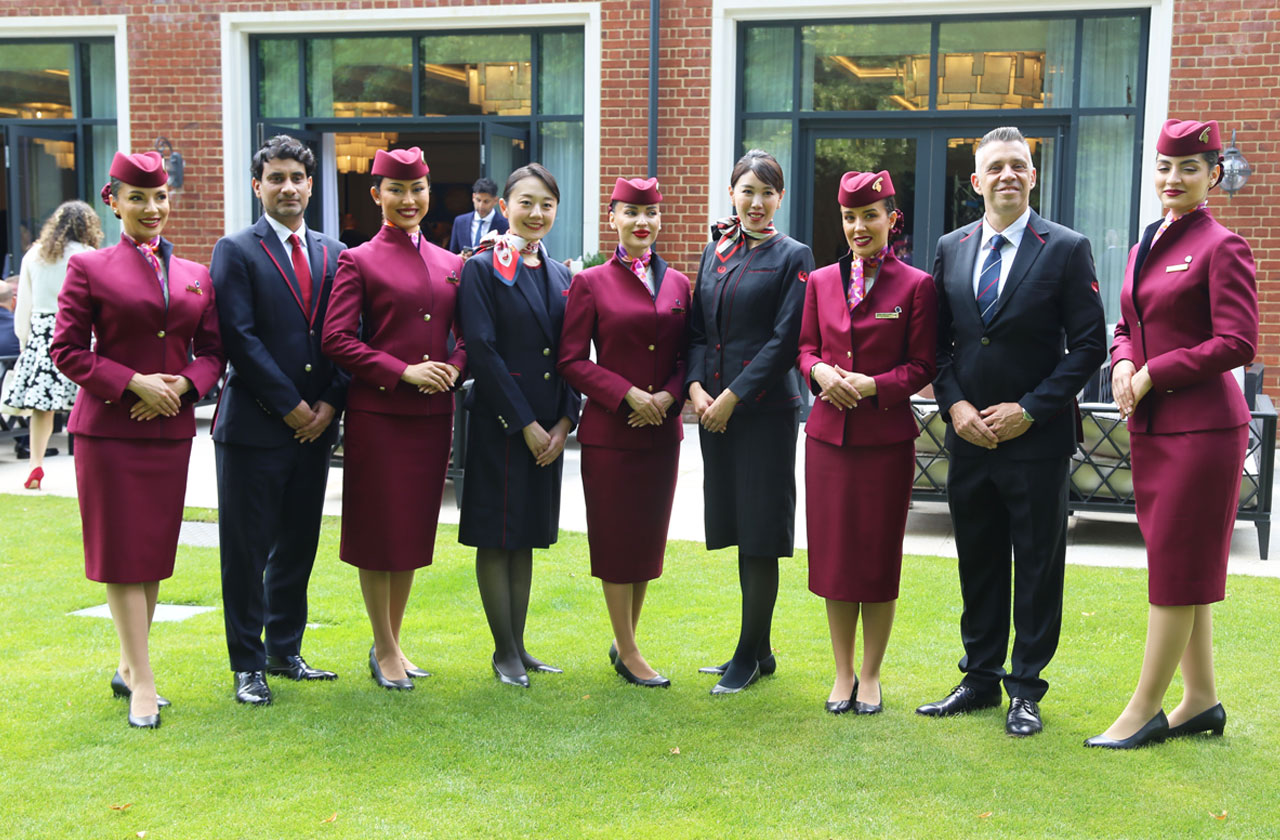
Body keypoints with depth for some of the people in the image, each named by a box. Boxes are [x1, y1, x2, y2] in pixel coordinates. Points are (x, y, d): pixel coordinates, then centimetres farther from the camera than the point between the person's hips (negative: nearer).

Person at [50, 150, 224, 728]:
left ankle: (128, 667, 24)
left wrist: (181, 385, -10)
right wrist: (133, 383, -15)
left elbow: (212, 350, 10)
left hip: (171, 428, 4)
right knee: (122, 552, -2)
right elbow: (66, 350, -5)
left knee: (156, 551, 9)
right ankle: (142, 684, 1)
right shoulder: (89, 268, -1)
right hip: (109, 428, -4)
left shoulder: (196, 275, 10)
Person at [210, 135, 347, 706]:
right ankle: (248, 665, 13)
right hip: (254, 424, -4)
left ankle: (284, 652, 26)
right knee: (246, 549, 2)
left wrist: (330, 404, -3)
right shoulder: (236, 251, -2)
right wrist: (290, 406, -12)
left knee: (298, 546, 12)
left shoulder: (334, 253, 12)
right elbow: (240, 339, -11)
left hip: (316, 424, 5)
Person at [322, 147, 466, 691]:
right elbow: (336, 339, -10)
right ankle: (384, 650, 17)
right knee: (378, 531, 3)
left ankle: (393, 642, 26)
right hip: (377, 415, -5)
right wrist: (403, 371, -16)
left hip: (433, 415, 5)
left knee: (415, 530, 11)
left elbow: (469, 335, 15)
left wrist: (454, 367, -6)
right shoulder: (358, 261, -3)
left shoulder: (450, 265, 11)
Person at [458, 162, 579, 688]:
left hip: (548, 425, 6)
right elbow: (482, 352, -13)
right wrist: (525, 424, -14)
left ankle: (518, 646, 22)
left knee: (526, 536, 13)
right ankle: (504, 652, 12)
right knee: (497, 537, 1)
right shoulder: (483, 269, -6)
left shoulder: (559, 275, 12)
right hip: (499, 422, -6)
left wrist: (564, 422, -1)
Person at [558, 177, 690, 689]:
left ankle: (625, 642, 26)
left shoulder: (677, 284, 8)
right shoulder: (590, 283, -3)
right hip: (609, 430, -4)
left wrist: (668, 395, -9)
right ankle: (628, 652, 14)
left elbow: (687, 355, 10)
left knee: (650, 535, 11)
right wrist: (627, 394, -16)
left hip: (663, 430, 4)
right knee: (615, 536, 3)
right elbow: (572, 361, -6)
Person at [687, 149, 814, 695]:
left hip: (765, 409, -6)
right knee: (738, 528, 12)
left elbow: (785, 341, -10)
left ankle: (749, 654, 10)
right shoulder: (714, 251, 13)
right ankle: (759, 652, 23)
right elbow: (698, 329, 13)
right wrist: (696, 386, -3)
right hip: (714, 409, 6)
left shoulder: (793, 257, -3)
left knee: (760, 534, -2)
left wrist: (733, 396, -13)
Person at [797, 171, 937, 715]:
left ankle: (871, 676, 18)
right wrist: (820, 370, -8)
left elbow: (923, 367, -3)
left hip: (886, 438, -3)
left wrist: (873, 386, -18)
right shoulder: (820, 281, 8)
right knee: (833, 553, 7)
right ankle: (843, 673, 20)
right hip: (828, 434, 3)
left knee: (879, 555, 4)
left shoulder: (916, 285, -3)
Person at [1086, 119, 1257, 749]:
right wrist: (1123, 362, 0)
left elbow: (1237, 343, -16)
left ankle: (1145, 709, 5)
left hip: (1201, 425, -8)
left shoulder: (1221, 247, -9)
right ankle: (1201, 699, 24)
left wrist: (1153, 373, -14)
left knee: (1179, 566, -2)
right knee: (1182, 565, 13)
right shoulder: (1144, 248, 14)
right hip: (1151, 426, 8)